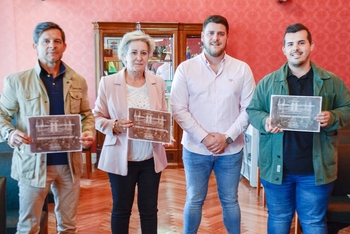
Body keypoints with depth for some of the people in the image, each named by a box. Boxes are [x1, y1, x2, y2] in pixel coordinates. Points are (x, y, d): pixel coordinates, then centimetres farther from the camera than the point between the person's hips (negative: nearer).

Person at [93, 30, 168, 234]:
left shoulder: (158, 82, 3)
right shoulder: (108, 82, -6)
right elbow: (98, 118, -3)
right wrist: (115, 125, -22)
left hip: (151, 159, 3)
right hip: (121, 158, -2)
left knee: (149, 209, 15)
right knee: (121, 209, 14)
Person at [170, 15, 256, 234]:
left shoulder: (242, 69, -1)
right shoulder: (185, 68, -4)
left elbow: (249, 109, -2)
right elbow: (178, 109, -7)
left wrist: (228, 137, -12)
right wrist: (204, 137, -14)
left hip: (231, 150, 1)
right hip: (195, 149, 0)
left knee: (230, 200, 15)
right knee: (194, 200, 13)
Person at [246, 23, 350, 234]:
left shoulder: (332, 82, 2)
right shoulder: (268, 82, 1)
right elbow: (252, 110, 4)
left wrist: (332, 117, -15)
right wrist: (265, 122, -17)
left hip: (316, 169, 0)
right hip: (276, 167, 1)